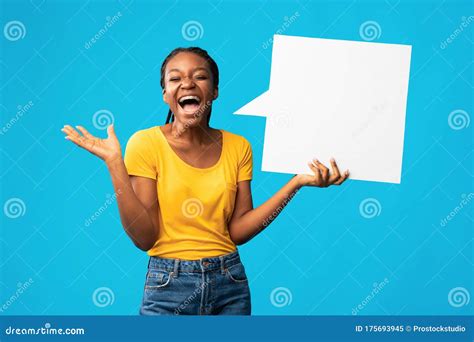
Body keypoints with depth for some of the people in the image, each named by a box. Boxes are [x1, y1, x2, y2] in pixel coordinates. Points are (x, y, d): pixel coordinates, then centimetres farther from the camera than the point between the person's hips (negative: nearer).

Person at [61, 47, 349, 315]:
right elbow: (144, 237, -13)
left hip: (230, 283, 3)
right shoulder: (146, 143, -8)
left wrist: (297, 182, -9)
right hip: (169, 288, -3)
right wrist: (115, 163, -20)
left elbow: (238, 230, -3)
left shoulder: (238, 147, 1)